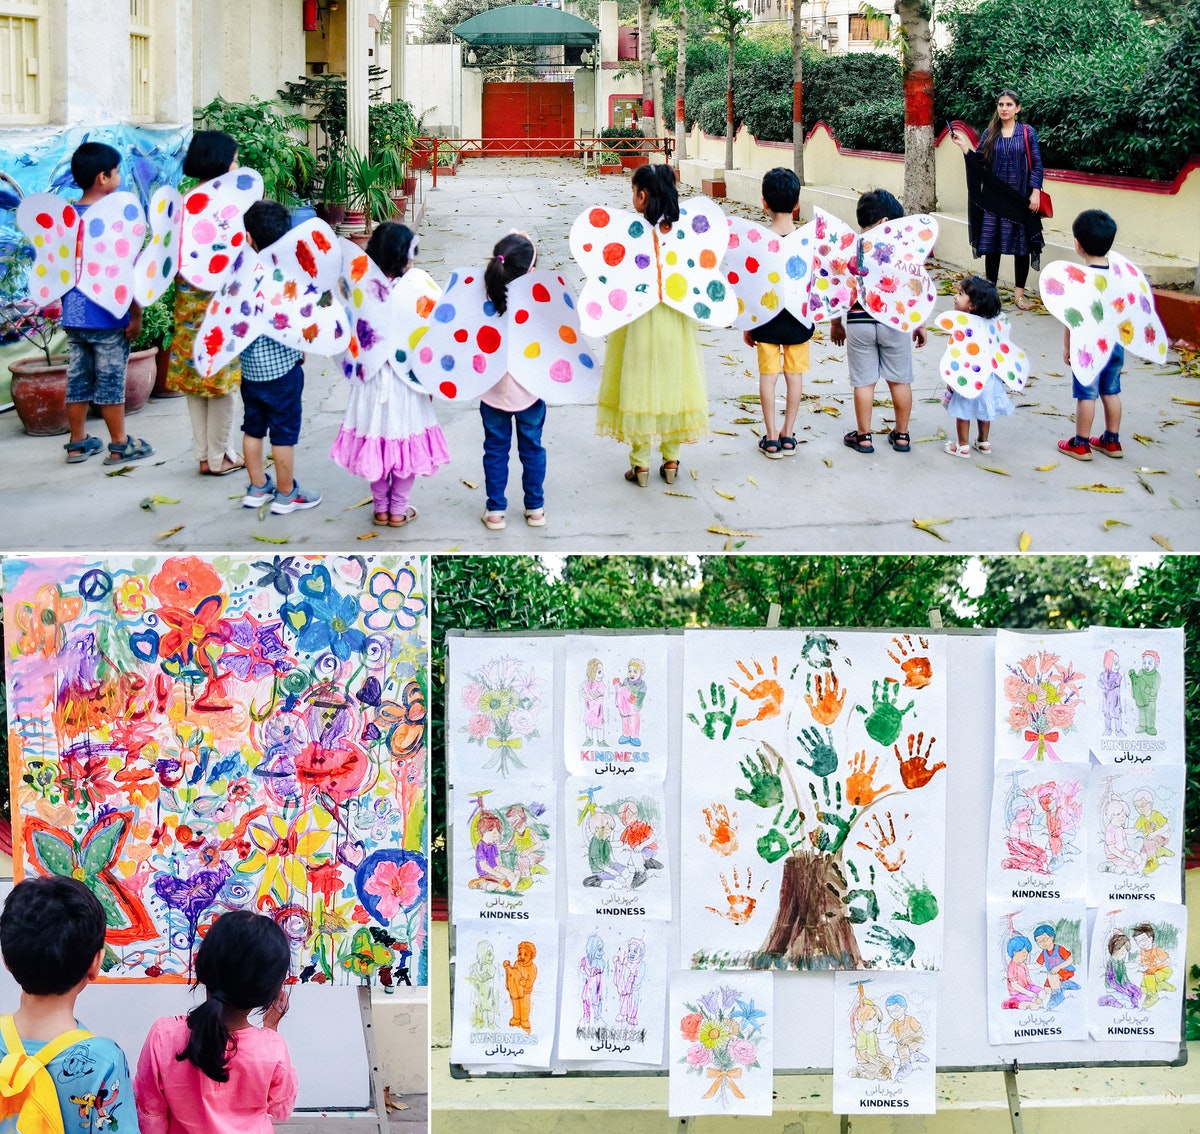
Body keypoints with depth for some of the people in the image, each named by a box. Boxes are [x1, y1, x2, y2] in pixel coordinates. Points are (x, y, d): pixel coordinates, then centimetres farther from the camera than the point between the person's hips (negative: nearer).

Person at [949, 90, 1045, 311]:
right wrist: (963, 145, -8)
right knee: (991, 244, 3)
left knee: (1022, 245, 1)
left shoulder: (1028, 133, 0)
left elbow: (1037, 165, -1)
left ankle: (1019, 293, 9)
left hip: (1020, 197, -2)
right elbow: (978, 161, 3)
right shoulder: (990, 133, 6)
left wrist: (1035, 192, -9)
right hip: (993, 197, 2)